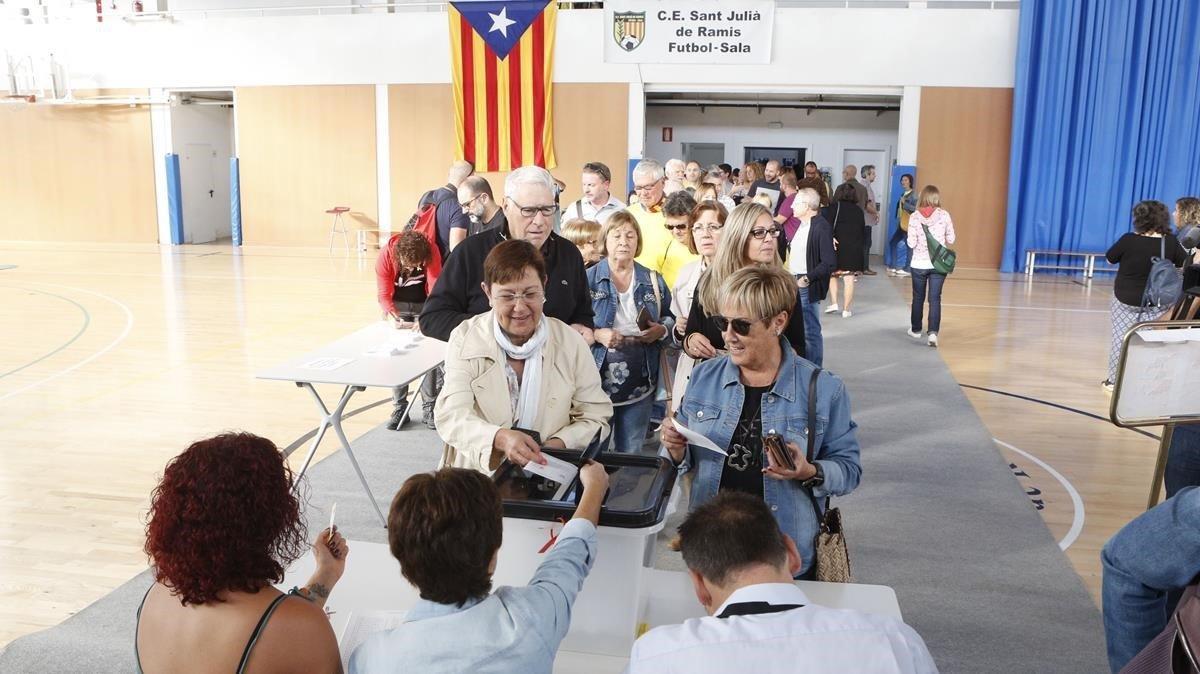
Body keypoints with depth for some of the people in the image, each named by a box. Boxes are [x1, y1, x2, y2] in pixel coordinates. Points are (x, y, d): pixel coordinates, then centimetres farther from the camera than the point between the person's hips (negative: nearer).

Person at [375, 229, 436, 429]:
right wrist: (392, 316, -36)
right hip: (397, 305, 0)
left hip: (425, 304, 0)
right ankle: (399, 408, 0)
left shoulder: (431, 252, -25)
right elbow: (384, 293, -18)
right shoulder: (386, 254, -24)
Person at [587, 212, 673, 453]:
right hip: (599, 381, -3)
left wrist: (661, 330, -8)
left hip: (640, 384, 3)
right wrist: (597, 334, -19)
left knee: (632, 452, 14)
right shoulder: (588, 278, -2)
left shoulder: (654, 281, 9)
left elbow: (671, 319, 14)